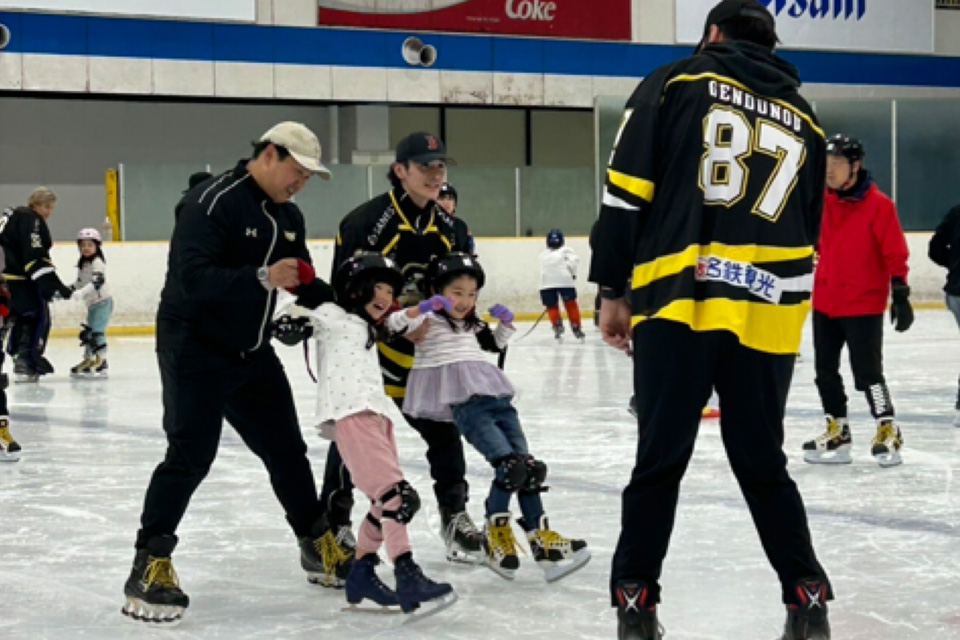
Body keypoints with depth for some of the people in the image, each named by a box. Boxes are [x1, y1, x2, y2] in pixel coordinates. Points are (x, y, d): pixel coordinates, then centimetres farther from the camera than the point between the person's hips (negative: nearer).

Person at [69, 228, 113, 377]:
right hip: (92, 304, 9)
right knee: (87, 332, 12)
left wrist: (82, 292, -37)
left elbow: (97, 282, -27)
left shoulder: (97, 263, -13)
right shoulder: (82, 264, 14)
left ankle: (100, 362, -15)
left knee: (96, 331, -16)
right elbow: (80, 283, 22)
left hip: (102, 302, -9)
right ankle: (88, 359, 22)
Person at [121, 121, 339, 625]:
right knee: (191, 455, -14)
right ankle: (148, 568, -9)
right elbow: (193, 277, -30)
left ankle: (317, 546, 28)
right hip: (194, 349, -8)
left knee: (286, 448, 13)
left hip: (251, 352, 8)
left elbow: (306, 285, 15)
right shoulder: (213, 204, -19)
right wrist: (262, 277, -39)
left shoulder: (288, 217, 8)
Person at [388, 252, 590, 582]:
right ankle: (496, 534, -3)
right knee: (509, 464, -20)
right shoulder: (428, 319, 5)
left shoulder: (472, 324, 27)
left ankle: (541, 538, 4)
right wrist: (422, 307, -23)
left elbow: (497, 343, 41)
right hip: (463, 401, -8)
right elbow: (392, 323, -10)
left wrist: (505, 322, 22)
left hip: (493, 394, 8)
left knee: (528, 466, 1)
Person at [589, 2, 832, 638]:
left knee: (660, 462, 7)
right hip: (767, 318, 3)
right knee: (764, 465, 15)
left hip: (676, 305, -3)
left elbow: (626, 191, -1)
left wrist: (614, 290, 4)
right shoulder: (804, 120, 19)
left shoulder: (675, 83, 7)